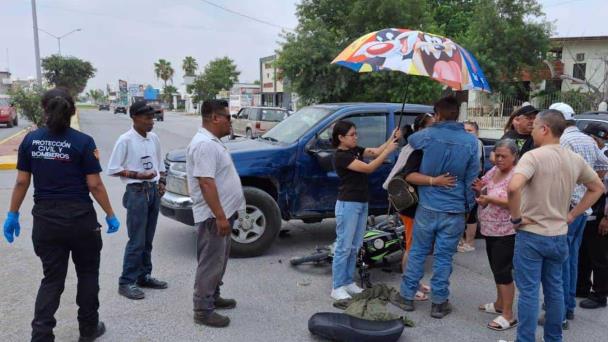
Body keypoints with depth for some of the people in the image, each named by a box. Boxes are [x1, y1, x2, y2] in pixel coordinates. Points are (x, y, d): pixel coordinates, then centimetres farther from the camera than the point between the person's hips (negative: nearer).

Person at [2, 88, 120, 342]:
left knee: (52, 279, 14)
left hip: (45, 220, 3)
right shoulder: (83, 142, -11)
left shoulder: (30, 140, 0)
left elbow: (22, 182, 3)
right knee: (87, 274, 16)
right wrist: (110, 215, -1)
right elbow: (94, 185, -10)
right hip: (80, 218, -3)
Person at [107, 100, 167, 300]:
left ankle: (144, 276, 24)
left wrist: (161, 182, 5)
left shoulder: (154, 138, 8)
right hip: (137, 192, -6)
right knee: (136, 241, -5)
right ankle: (126, 282, 4)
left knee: (147, 239, 13)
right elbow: (112, 169, -11)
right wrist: (138, 175, -19)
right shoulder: (125, 140, -11)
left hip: (154, 191, 6)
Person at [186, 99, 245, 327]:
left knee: (218, 261, 20)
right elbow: (206, 183, -27)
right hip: (214, 216, -11)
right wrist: (220, 216, -27)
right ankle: (203, 310, 8)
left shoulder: (213, 141, 13)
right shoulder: (204, 144, -21)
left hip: (222, 213, 11)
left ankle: (213, 297, 34)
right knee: (211, 263, -2)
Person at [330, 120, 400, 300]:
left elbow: (376, 152, 2)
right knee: (344, 247, -3)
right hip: (348, 204, -8)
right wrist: (388, 151, -22)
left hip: (362, 204, 9)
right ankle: (337, 287, 6)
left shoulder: (355, 150, 10)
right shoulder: (341, 156, -16)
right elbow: (368, 168, -21)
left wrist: (391, 139, -12)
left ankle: (348, 282, 24)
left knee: (355, 247, 13)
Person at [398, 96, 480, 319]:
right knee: (444, 257, 8)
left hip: (427, 207, 0)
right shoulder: (470, 141, -4)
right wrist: (469, 206, 10)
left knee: (417, 252, 12)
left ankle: (407, 296, 21)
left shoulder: (428, 135, -6)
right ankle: (439, 303, 17)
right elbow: (472, 178, 0)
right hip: (454, 210, 0)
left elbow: (411, 139, 18)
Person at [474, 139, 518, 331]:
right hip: (490, 229, 8)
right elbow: (482, 193, 15)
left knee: (503, 271, -4)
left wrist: (490, 199, -28)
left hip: (506, 232, -8)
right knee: (496, 269, 18)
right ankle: (499, 304, 34)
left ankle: (508, 315, 6)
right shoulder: (493, 171, 9)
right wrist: (478, 190, -7)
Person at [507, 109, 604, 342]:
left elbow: (513, 187, -33)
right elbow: (597, 188, 17)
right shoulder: (575, 160, 4)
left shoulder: (533, 156, -18)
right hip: (559, 235, 6)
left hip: (531, 234, -6)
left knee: (529, 291, 2)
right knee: (555, 289, 17)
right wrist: (572, 215, 14)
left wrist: (516, 218, -19)